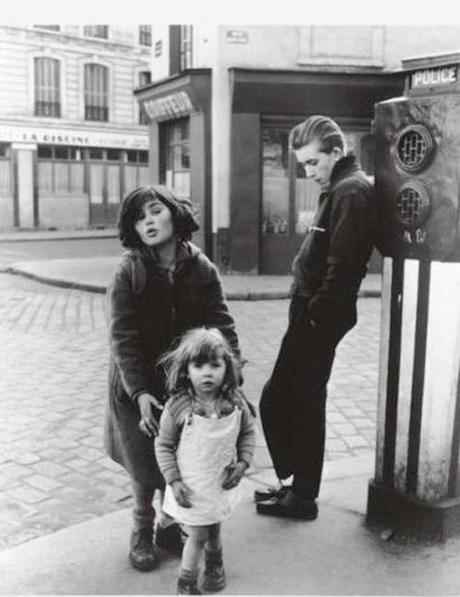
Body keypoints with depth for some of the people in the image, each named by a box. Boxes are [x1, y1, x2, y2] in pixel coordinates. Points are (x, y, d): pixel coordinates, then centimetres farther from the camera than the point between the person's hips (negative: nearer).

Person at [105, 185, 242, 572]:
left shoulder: (201, 269, -8)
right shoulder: (128, 273, -16)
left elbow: (222, 327, -10)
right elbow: (123, 338, -18)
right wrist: (139, 393, -26)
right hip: (139, 386, -2)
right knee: (145, 465, 7)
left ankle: (169, 525, 33)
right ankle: (143, 529, 32)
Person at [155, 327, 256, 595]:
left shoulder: (236, 402, -14)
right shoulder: (177, 407, -23)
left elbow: (248, 432, 2)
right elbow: (163, 445, -11)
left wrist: (243, 462, -8)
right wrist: (174, 480, -14)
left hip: (223, 482, 3)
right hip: (191, 487, -3)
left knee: (214, 527, 24)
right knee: (198, 535, 7)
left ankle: (214, 562, 55)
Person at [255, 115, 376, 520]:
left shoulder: (351, 191, -15)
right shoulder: (341, 188, 17)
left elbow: (342, 265, -23)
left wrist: (316, 312, -17)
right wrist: (308, 309, 12)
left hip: (318, 318, -10)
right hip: (311, 314, 10)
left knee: (302, 406, 1)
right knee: (281, 400, 16)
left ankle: (302, 497, 17)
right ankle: (298, 486, 28)